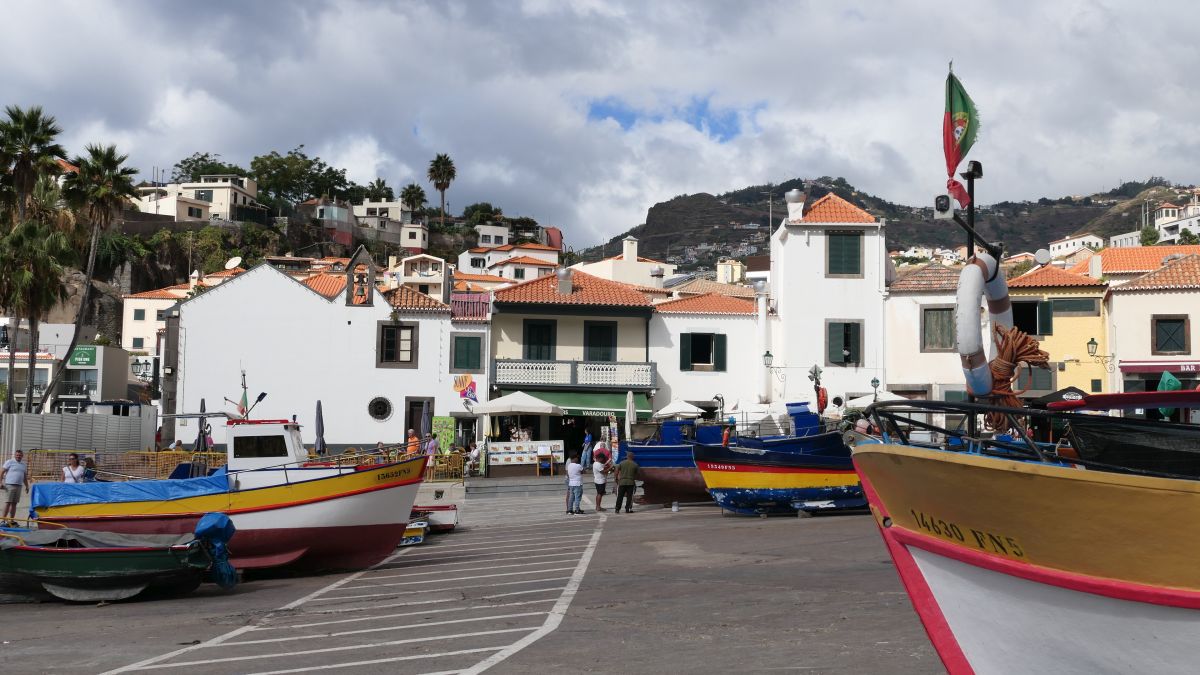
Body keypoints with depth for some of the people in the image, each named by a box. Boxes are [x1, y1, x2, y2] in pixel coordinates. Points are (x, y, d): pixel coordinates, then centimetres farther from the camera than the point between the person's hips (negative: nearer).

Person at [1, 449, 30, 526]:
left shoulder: (23, 465, 18)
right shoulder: (9, 462, 1)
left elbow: (25, 477, 25)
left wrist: (27, 486, 18)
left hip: (19, 485, 6)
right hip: (10, 485, -6)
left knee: (14, 503, 7)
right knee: (8, 503, -9)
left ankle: (12, 520, 9)